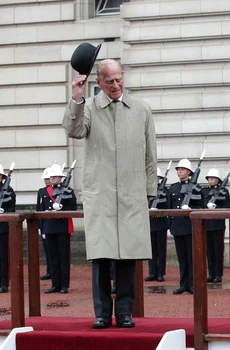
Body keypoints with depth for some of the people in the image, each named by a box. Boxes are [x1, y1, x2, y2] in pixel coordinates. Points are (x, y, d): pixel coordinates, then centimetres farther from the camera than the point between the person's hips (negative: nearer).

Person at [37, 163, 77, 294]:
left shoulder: (68, 191, 1)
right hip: (49, 228, 4)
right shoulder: (45, 193, 13)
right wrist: (42, 229, 7)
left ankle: (64, 285, 3)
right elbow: (41, 211, 12)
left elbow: (73, 208, -7)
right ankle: (56, 284, 12)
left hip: (63, 229, -4)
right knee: (53, 257, 7)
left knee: (64, 257, 0)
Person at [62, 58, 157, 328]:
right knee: (100, 255, -3)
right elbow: (74, 131, -15)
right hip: (99, 194, -1)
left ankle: (124, 312, 9)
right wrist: (77, 99, -24)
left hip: (132, 195, 1)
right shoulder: (89, 108, 4)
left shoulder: (141, 110, 9)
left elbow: (150, 155, 12)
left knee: (128, 255, 2)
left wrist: (149, 191, 9)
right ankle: (102, 313, 4)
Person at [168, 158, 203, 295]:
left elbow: (200, 206, -1)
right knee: (181, 257, 7)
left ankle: (192, 284, 1)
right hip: (177, 227, 5)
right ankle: (184, 284, 11)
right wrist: (171, 225, 12)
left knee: (192, 256, -2)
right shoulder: (173, 188, 14)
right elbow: (170, 207, 17)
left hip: (190, 227, -5)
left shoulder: (195, 187, 0)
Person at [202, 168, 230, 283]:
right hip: (206, 225, 4)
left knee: (218, 250, -2)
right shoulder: (203, 191, 12)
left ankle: (218, 275, 1)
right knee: (209, 250, 6)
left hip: (218, 225, -4)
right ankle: (211, 274, 11)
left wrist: (216, 208, -18)